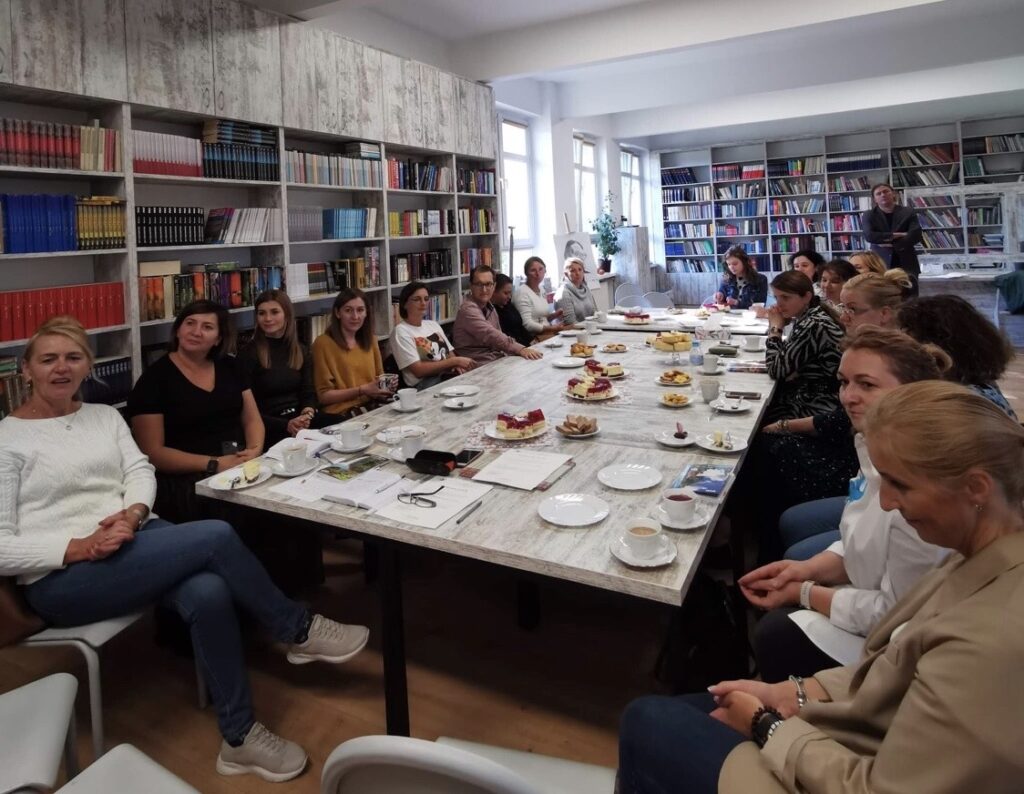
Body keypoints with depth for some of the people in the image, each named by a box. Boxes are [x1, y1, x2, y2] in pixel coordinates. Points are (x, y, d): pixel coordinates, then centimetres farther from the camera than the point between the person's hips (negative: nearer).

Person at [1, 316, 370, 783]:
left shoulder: (104, 416, 16)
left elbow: (140, 470, 6)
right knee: (216, 536, -28)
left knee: (209, 594, -30)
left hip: (139, 539, 5)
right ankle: (299, 632, -7)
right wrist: (81, 547, -21)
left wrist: (132, 514, -16)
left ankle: (239, 736, -13)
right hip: (60, 579, -5)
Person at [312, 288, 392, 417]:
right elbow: (323, 396, -6)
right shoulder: (323, 343, -5)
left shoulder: (370, 340, 13)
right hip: (341, 415, -6)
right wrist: (362, 390, -14)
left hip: (373, 407, 6)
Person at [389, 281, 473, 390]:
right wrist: (455, 361, -13)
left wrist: (457, 365, -7)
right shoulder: (401, 331, -3)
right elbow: (418, 370, -12)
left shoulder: (433, 325, 20)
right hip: (424, 384, -7)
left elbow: (451, 354, 18)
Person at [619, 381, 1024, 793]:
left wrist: (766, 725, -12)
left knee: (646, 723, 3)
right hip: (852, 743, 8)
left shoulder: (990, 642, -35)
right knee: (661, 713, 15)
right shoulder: (984, 559, -7)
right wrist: (790, 694, 0)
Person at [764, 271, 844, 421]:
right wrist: (777, 327, -6)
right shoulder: (804, 318, 5)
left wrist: (775, 327, -12)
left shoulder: (814, 326, -23)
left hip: (814, 409, -8)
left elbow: (776, 371, -20)